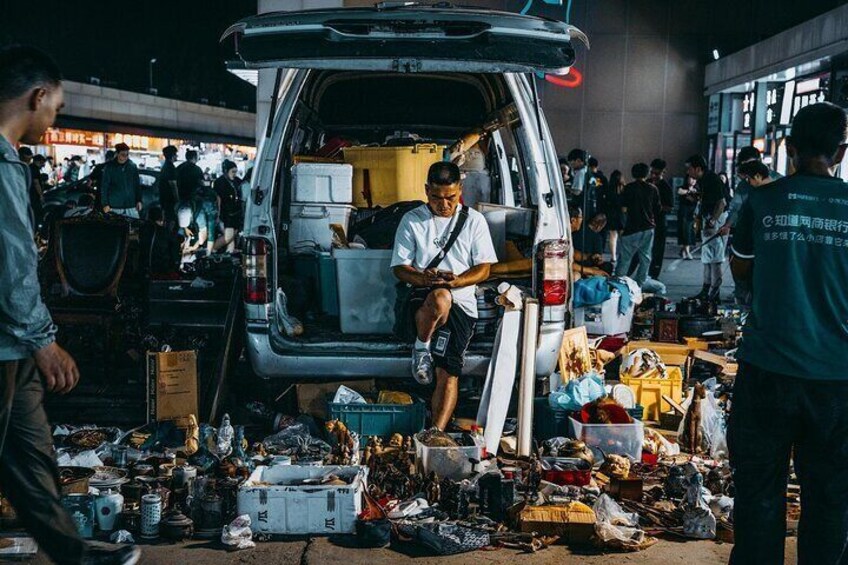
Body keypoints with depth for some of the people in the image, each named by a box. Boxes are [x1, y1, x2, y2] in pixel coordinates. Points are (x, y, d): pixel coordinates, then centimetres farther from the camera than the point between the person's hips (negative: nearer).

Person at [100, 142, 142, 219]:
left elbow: (137, 185, 14)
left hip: (131, 207, 3)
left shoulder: (133, 166, 7)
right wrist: (105, 204, -6)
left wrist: (139, 201, 10)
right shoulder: (109, 167, -2)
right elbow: (104, 187, -1)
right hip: (115, 207, -3)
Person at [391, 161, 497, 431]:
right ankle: (421, 348, -13)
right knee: (440, 299, -39)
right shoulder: (412, 220, 9)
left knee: (449, 373, -16)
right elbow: (399, 268, 5)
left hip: (460, 302, 1)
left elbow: (484, 268, 7)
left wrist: (456, 281, -14)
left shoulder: (474, 221, 11)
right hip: (417, 300, -1)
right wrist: (424, 278, -18)